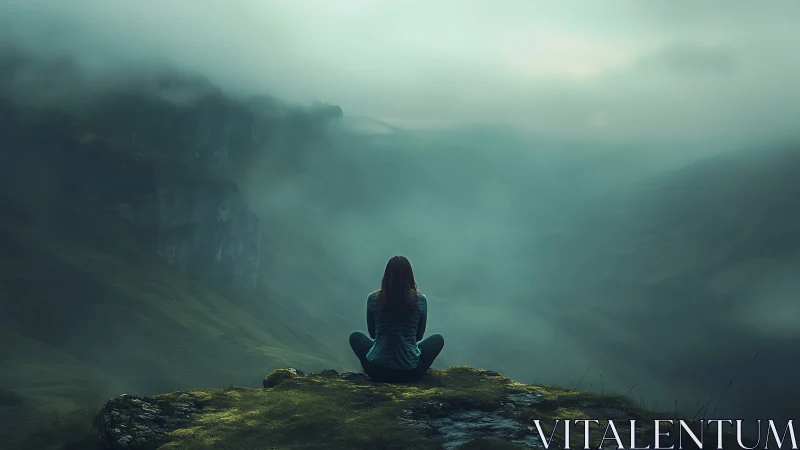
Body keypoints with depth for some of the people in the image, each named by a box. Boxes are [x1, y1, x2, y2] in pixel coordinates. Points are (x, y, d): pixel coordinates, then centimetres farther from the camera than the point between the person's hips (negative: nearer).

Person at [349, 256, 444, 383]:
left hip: (378, 372, 1)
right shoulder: (420, 300, -6)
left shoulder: (373, 299, -5)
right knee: (438, 339, 25)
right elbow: (419, 336, 9)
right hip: (411, 373, -1)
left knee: (355, 336, 29)